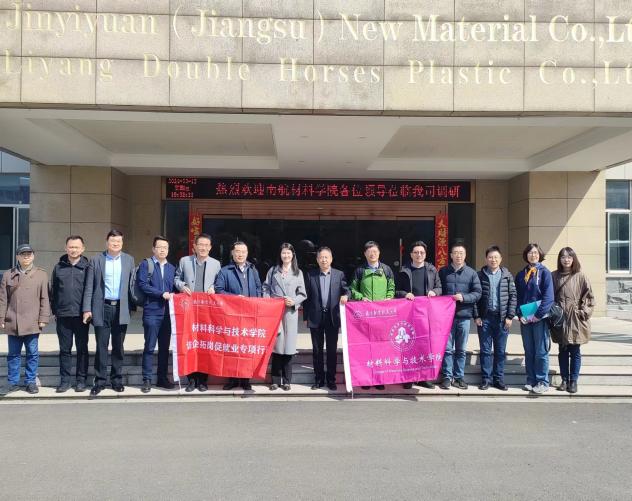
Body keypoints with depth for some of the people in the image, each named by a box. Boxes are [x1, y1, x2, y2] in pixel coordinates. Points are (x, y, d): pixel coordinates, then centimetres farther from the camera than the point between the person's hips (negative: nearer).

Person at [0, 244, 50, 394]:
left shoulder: (41, 274, 3)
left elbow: (44, 299, 1)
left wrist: (43, 319, -4)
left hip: (32, 323, -1)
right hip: (12, 323, 2)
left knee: (32, 354, 4)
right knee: (13, 354, 10)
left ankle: (31, 382, 16)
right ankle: (13, 382, 21)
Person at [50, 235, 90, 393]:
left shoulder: (87, 267, 1)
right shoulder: (59, 267, 8)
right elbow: (53, 291, 11)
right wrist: (54, 310, 6)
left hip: (81, 315, -2)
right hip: (63, 315, 2)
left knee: (82, 349, 5)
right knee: (65, 349, 8)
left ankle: (81, 380, 14)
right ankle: (65, 380, 16)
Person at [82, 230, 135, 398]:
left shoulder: (129, 260, 7)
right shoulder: (96, 260, 2)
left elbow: (132, 285, 7)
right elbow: (89, 287, 1)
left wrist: (132, 306, 3)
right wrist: (87, 309, -5)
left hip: (121, 308, 1)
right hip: (102, 308, -1)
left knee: (118, 347, 9)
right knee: (101, 346, 2)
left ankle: (116, 380, 19)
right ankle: (99, 381, 11)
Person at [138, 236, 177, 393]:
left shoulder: (172, 268, 15)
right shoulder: (146, 264, 1)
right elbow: (143, 285, -10)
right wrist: (162, 294, -14)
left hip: (167, 312, 5)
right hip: (151, 312, -4)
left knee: (165, 347, 10)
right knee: (149, 347, -1)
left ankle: (162, 378, 18)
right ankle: (147, 380, 6)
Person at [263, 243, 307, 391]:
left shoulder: (298, 272, 10)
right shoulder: (273, 270, 12)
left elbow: (302, 294, 8)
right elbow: (265, 288, 12)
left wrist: (294, 301, -9)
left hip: (290, 312, 0)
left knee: (288, 346, 0)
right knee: (276, 345, -1)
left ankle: (287, 380, 10)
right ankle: (275, 380, 8)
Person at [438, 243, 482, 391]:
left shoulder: (471, 273, 4)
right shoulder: (443, 271, 6)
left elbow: (477, 293, 0)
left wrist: (464, 297, -15)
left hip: (464, 315, 1)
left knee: (461, 349, 9)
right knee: (447, 348, 1)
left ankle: (459, 377, 18)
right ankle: (447, 377, 9)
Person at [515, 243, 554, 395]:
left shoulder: (544, 272, -1)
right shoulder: (521, 274, 11)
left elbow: (548, 297, -9)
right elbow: (518, 297, 9)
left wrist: (538, 315, -15)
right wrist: (520, 315, -3)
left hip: (540, 318, -4)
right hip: (525, 319, 4)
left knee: (541, 351, -1)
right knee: (528, 351, 9)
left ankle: (542, 382, 7)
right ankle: (531, 381, 16)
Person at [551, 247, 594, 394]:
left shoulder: (580, 276, -2)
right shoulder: (554, 276, 3)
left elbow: (588, 296, -1)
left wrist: (584, 312, -7)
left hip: (576, 320, -2)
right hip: (560, 318, 2)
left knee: (575, 352, 4)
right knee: (563, 352, 10)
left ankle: (573, 381, 14)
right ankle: (564, 380, 19)